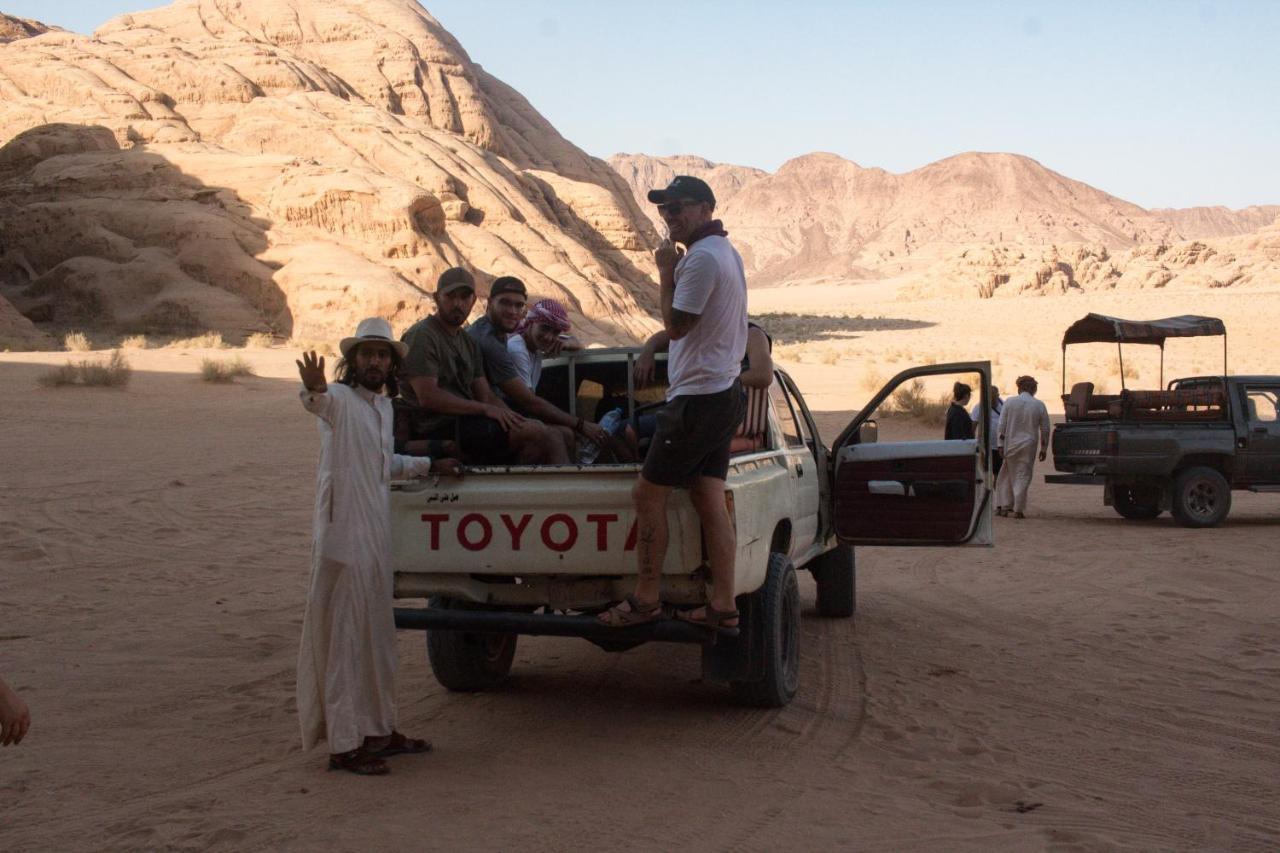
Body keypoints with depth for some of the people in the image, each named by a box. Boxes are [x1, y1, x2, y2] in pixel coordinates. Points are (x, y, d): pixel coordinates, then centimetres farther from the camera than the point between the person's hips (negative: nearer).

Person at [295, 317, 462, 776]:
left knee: (376, 635, 16)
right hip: (342, 536, -8)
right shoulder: (340, 399, -11)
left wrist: (430, 465, 33)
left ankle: (378, 729, 28)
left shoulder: (384, 406, 14)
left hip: (376, 538, 9)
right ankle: (343, 744, 1)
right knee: (343, 636, -4)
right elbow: (319, 401, -38)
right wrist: (313, 389, -60)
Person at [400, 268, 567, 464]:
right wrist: (485, 409, -17)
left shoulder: (469, 342, 22)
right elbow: (428, 397, -17)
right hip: (441, 430, -9)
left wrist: (510, 417, -3)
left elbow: (487, 396, 18)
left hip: (467, 422, 9)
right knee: (535, 432, -20)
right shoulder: (422, 336, -6)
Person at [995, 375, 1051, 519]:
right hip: (1028, 447, 0)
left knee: (1007, 475, 13)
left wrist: (1001, 445, 0)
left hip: (1010, 444, 0)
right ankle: (1018, 509, 1)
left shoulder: (1009, 402, -3)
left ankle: (1003, 506, 12)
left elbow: (1002, 426, -4)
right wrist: (1044, 448, 12)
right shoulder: (1039, 405, 0)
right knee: (1023, 476, 4)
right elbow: (1045, 429, 4)